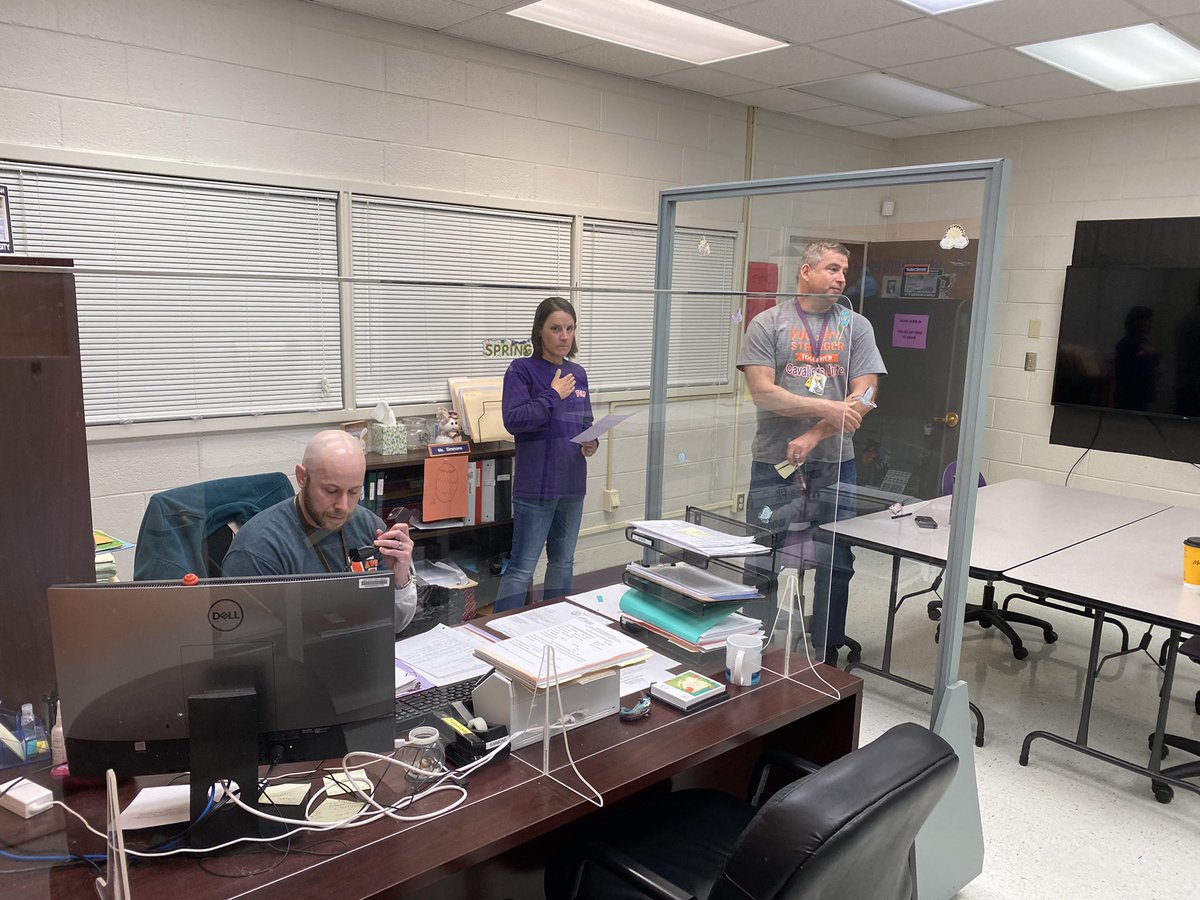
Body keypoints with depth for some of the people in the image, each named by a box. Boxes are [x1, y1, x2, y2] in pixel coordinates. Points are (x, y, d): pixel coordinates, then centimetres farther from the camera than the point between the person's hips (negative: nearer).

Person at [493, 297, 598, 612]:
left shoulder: (578, 373, 10)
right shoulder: (522, 369, -8)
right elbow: (513, 420, -20)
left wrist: (591, 442, -3)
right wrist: (553, 395, -16)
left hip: (572, 483, 7)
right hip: (536, 485, -6)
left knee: (563, 562, 17)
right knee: (522, 568, -3)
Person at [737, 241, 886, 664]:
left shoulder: (856, 326, 8)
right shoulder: (768, 324, 2)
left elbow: (863, 399, -1)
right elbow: (763, 393, -10)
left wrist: (813, 437, -11)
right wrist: (828, 409, -16)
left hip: (834, 464, 2)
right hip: (773, 463, -2)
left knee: (836, 565, 8)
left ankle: (827, 655, 24)